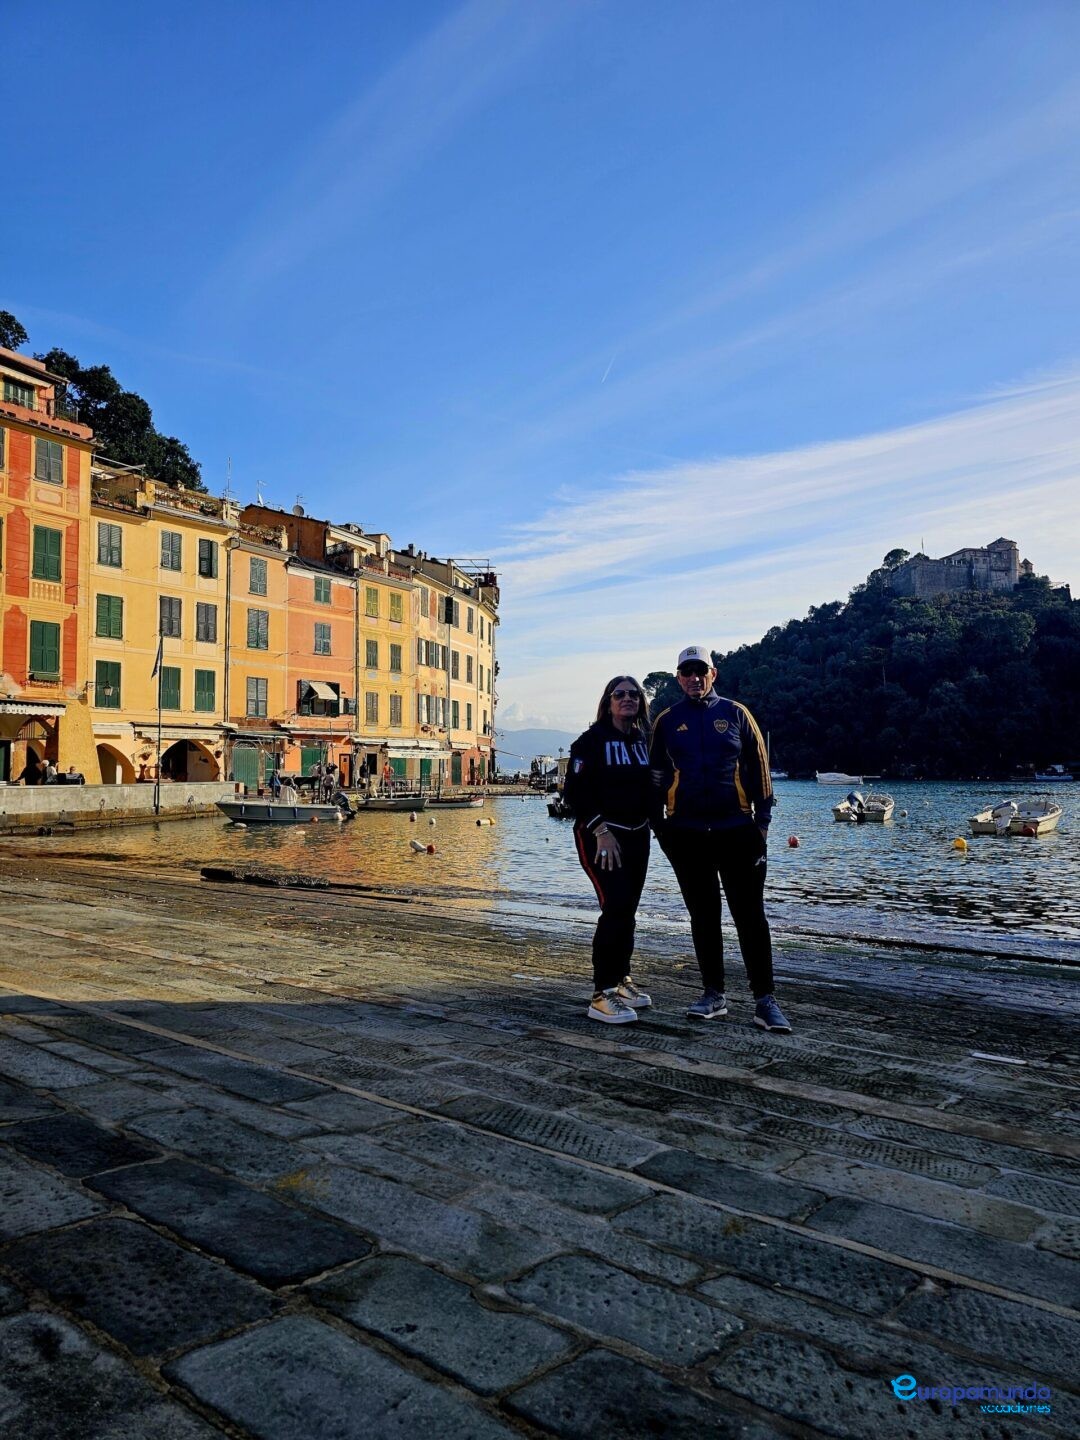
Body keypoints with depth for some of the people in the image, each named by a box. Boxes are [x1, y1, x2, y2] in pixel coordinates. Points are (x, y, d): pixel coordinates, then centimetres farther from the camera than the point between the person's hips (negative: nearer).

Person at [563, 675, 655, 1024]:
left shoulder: (645, 741, 10)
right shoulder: (591, 740, -7)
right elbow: (575, 791, -13)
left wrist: (651, 820, 5)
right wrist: (601, 830, -18)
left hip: (637, 835, 6)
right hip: (599, 835, -6)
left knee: (627, 910, 10)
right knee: (616, 907, -16)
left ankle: (620, 980, 25)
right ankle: (602, 995, -12)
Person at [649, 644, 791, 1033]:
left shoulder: (736, 713, 4)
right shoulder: (667, 721, 7)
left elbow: (758, 769, 5)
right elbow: (656, 776, 12)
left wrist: (762, 822, 1)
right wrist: (659, 826, 7)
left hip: (736, 830, -1)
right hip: (686, 833, 2)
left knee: (750, 915, -1)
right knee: (703, 916, 8)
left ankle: (765, 1000, 5)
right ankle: (713, 994, 19)